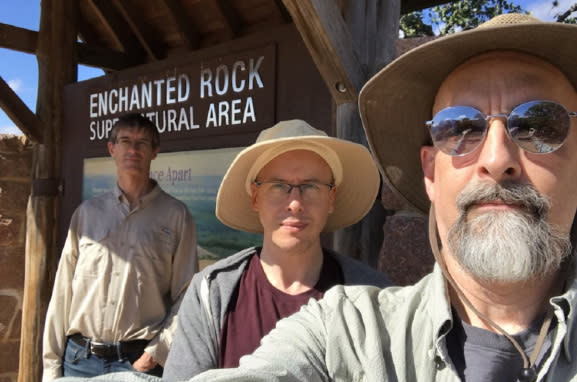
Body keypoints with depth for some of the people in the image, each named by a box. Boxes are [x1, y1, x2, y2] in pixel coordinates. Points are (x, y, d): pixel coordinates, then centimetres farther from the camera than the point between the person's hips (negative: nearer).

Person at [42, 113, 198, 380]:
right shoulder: (87, 213, 9)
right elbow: (63, 291, 8)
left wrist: (156, 353, -12)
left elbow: (186, 295, -4)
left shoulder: (175, 215, -1)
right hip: (79, 358, 3)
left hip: (140, 360, -2)